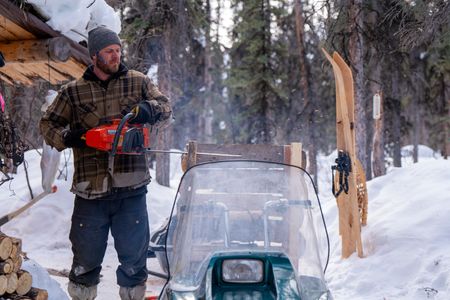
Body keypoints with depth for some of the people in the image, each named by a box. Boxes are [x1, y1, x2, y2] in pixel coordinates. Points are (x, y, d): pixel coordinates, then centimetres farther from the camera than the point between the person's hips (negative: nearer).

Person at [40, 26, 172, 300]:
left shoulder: (138, 82, 7)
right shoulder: (73, 91, 6)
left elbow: (166, 108, 3)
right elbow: (48, 124, 9)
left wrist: (150, 110, -20)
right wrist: (66, 138, -12)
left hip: (131, 189, 0)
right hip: (90, 191, 0)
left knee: (134, 259, 9)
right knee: (85, 260, 10)